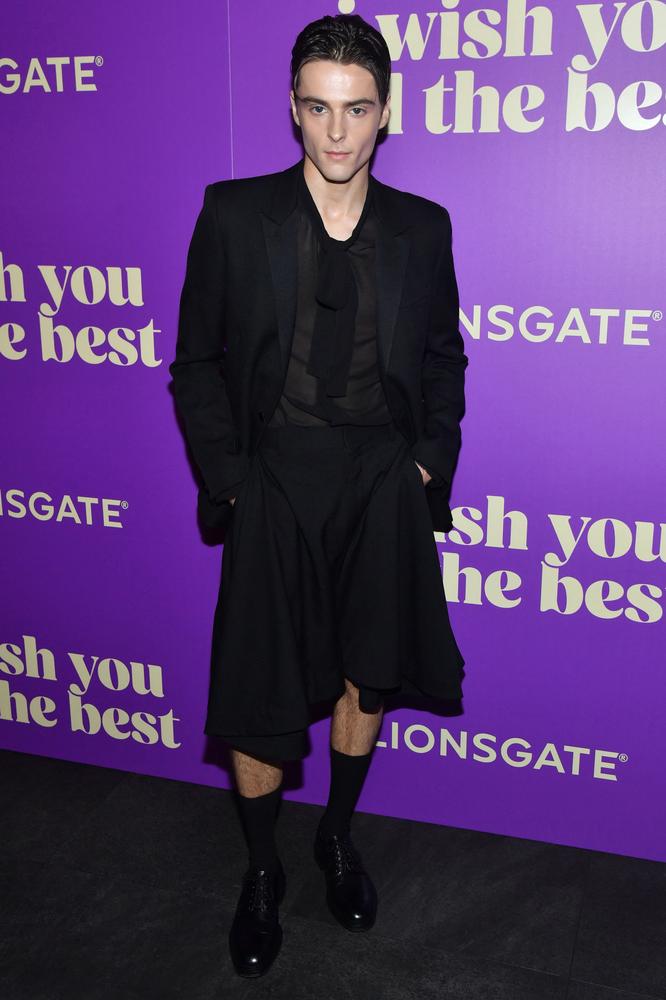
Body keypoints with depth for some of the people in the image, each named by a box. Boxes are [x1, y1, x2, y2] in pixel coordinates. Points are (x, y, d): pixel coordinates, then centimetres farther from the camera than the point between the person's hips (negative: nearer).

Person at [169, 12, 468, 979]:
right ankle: (262, 873, 31)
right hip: (275, 488, -2)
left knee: (366, 675, 16)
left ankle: (340, 837, 41)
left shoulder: (422, 228, 2)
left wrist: (428, 460, 0)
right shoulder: (235, 214, -4)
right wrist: (228, 480, -7)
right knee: (260, 699, 6)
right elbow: (197, 363, -1)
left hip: (383, 486, 3)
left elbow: (444, 358, 11)